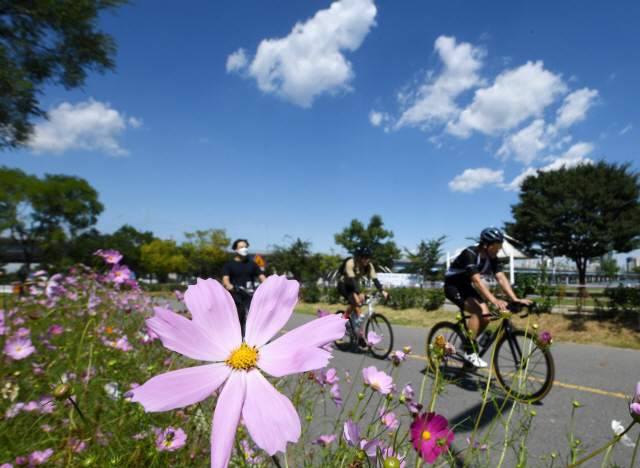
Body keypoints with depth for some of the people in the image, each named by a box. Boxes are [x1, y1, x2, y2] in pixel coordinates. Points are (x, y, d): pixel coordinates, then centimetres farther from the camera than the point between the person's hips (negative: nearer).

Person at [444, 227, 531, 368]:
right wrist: (494, 301, -48)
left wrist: (516, 299, -25)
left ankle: (468, 342, 16)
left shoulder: (492, 257, -6)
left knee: (486, 317, -8)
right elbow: (477, 280, -39)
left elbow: (501, 278, -13)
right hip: (452, 286, -7)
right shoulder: (470, 254, -29)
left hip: (466, 286, 8)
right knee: (478, 311, -26)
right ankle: (469, 351, -15)